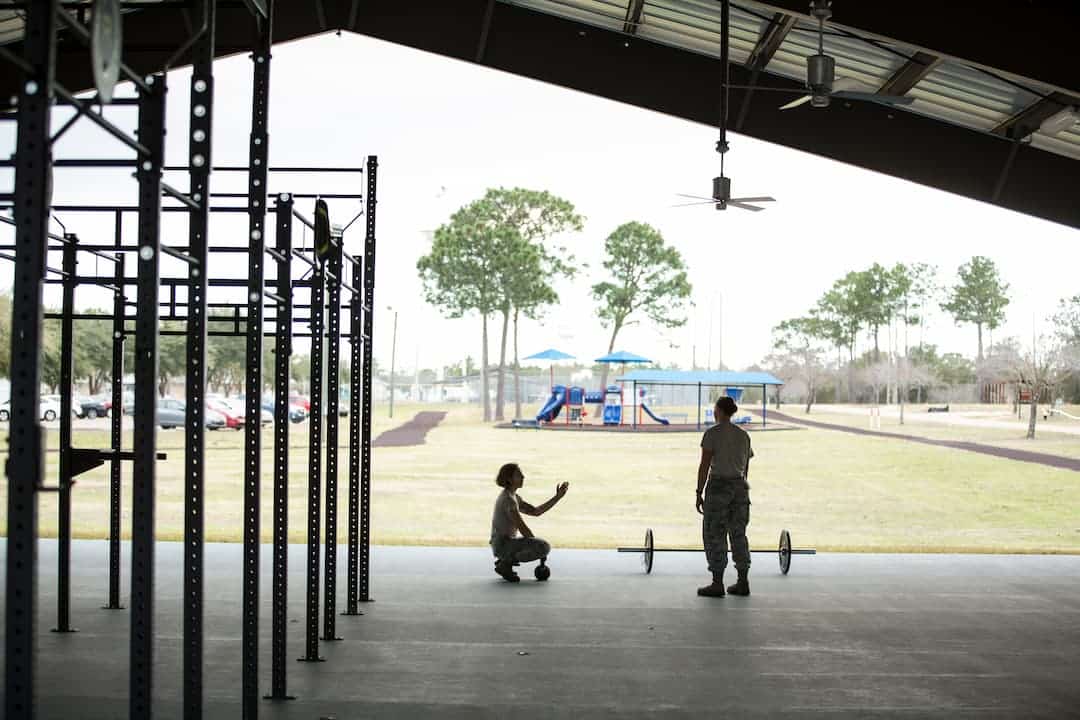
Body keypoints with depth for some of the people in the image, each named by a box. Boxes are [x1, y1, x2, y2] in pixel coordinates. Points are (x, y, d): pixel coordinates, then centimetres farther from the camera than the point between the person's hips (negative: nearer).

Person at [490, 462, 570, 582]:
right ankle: (506, 563, -10)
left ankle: (504, 560, 14)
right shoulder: (508, 499, -17)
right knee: (544, 547, -26)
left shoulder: (513, 497, 15)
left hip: (502, 544, 10)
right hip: (503, 544, -10)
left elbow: (535, 511, 14)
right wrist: (538, 547, -10)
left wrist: (557, 497, 8)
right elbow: (522, 527, -18)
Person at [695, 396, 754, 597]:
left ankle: (717, 584, 0)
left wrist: (699, 494, -7)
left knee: (714, 535, 1)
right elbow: (746, 467, 13)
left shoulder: (712, 433, -8)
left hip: (718, 486, -6)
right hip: (740, 487, 6)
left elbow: (704, 466, -11)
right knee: (738, 534, 12)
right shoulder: (744, 435, 10)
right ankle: (743, 583, 12)